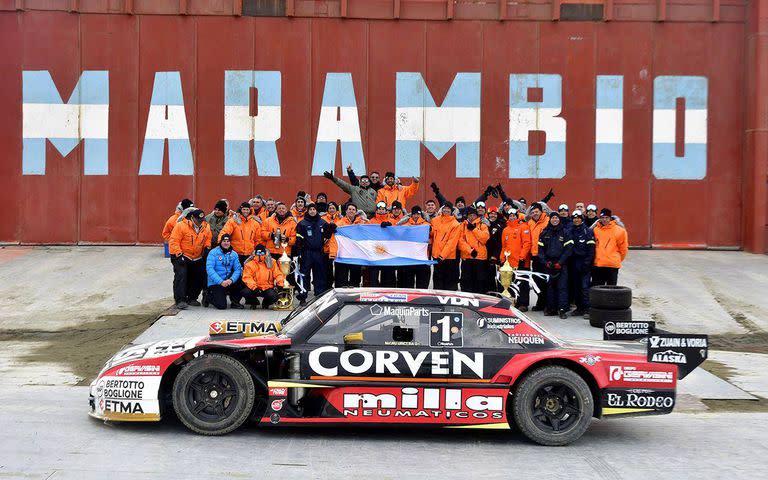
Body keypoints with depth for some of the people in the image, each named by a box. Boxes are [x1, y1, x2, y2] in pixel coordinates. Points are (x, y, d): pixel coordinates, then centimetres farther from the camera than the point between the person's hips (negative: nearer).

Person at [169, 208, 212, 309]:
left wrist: (207, 248, 1)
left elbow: (208, 239, 17)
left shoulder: (206, 227, 0)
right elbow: (174, 241, -18)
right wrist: (178, 254, -23)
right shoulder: (181, 225, -17)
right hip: (182, 257, -5)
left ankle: (192, 298, 24)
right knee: (181, 275, -18)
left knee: (199, 278, 8)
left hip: (197, 259, 5)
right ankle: (180, 300, -18)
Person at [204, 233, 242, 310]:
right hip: (215, 283, -4)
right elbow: (209, 269, -18)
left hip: (228, 281, 4)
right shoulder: (213, 253, -9)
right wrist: (221, 282, -27)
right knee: (221, 305, -19)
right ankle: (208, 296, 12)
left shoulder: (234, 254, 3)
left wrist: (231, 280, -24)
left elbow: (237, 269, -3)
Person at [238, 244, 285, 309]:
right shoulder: (250, 263, -3)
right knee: (245, 292, -30)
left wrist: (280, 284, -14)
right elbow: (247, 277, -11)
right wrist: (254, 287, -26)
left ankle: (265, 303, 11)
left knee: (273, 296, -30)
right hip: (254, 288, 0)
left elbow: (277, 274, 4)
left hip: (268, 288, 1)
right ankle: (254, 302, 7)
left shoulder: (271, 262, 4)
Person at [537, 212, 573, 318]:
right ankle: (551, 308, 11)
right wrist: (545, 262, -3)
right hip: (548, 264, 3)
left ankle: (562, 309, -10)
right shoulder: (545, 233, 11)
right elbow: (540, 248, 10)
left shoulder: (565, 232, 3)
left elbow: (568, 248, -3)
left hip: (561, 264, -3)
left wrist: (560, 262, -10)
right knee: (550, 286, 5)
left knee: (562, 286, -8)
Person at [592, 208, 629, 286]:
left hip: (612, 266, -3)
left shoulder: (619, 231, -3)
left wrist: (618, 259, 9)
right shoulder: (595, 230, 6)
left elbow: (623, 248, 2)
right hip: (597, 265, 3)